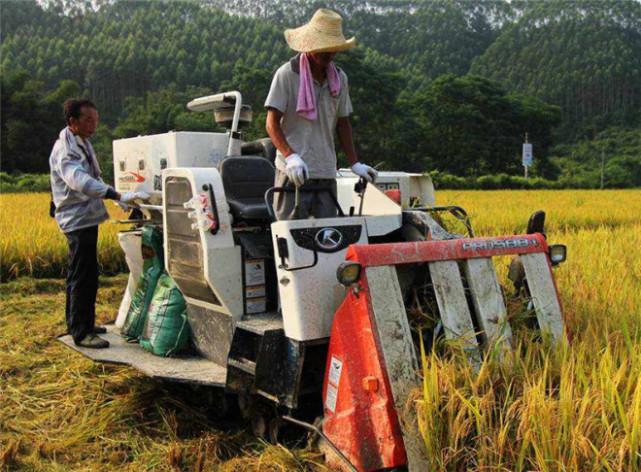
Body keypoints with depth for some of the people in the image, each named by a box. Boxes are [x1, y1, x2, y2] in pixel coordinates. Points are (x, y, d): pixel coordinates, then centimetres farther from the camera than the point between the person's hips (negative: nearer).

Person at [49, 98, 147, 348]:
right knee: (84, 276, -9)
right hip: (78, 220, -10)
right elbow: (81, 181, -37)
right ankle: (81, 333, -2)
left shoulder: (82, 142, 11)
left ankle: (78, 323, 32)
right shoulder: (65, 150, -20)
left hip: (85, 217, 10)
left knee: (78, 275, 19)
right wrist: (120, 196, -46)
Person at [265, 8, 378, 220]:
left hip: (326, 172, 5)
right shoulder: (287, 74, -4)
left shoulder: (339, 78, 13)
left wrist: (354, 163, 13)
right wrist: (291, 156, -23)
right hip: (294, 171, -5)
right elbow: (272, 124, -8)